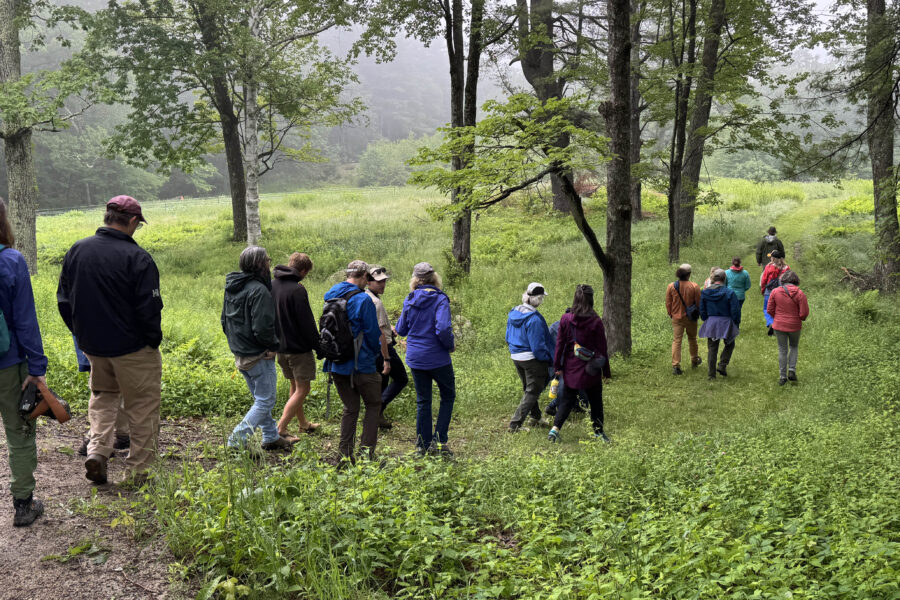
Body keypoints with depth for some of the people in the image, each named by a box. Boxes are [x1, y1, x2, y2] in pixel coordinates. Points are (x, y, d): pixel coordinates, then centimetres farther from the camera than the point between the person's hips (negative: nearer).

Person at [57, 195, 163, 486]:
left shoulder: (76, 250, 2)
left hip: (92, 345, 6)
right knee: (142, 407, 8)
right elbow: (149, 307, -19)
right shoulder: (137, 257, -19)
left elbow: (63, 299, 9)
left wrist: (82, 333, 18)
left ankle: (98, 449, 9)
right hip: (132, 347, -6)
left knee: (102, 395, 26)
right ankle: (137, 470, 14)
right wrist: (153, 340, -3)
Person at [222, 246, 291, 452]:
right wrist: (273, 346, -10)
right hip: (258, 356, -10)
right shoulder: (259, 290, -21)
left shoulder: (231, 287, 9)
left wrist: (236, 342, 18)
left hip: (240, 354, 10)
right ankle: (237, 440, -3)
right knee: (265, 401, 0)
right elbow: (262, 327, -25)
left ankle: (271, 437, 31)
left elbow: (224, 321, 17)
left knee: (260, 398, 21)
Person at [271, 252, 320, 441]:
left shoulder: (271, 285, 4)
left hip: (279, 347, 8)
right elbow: (306, 323, -18)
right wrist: (319, 347, -8)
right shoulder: (297, 289, -20)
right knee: (302, 389, 1)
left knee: (295, 386, 20)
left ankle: (304, 424, 32)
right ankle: (280, 430, -4)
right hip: (298, 348, -8)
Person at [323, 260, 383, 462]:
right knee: (373, 406, 9)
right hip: (360, 363, -6)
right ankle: (366, 451, 4)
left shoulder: (330, 296, 6)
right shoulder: (363, 300, -15)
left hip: (336, 363, 6)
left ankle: (345, 452, 12)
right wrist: (375, 351, 9)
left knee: (350, 408, 16)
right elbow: (373, 332, -10)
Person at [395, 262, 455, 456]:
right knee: (448, 396, 13)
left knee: (422, 400, 13)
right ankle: (439, 440, 4)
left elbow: (401, 329, 9)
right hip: (437, 358, -4)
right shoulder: (440, 299, -13)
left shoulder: (409, 300, 1)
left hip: (415, 358, 4)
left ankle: (422, 444, 16)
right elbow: (443, 329, -24)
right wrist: (451, 344, -7)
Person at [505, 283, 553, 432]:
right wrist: (549, 358, -7)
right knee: (532, 392, 4)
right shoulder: (534, 319, -25)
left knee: (527, 389, 24)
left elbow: (508, 337, 11)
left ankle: (535, 417, 40)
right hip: (533, 359, -8)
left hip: (516, 357, 8)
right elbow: (538, 346, -22)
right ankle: (515, 424, -1)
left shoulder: (513, 313, 1)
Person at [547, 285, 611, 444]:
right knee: (595, 401, 14)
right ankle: (598, 432, 23)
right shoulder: (596, 321, -12)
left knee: (567, 399, 12)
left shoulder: (565, 319, -6)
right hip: (591, 369, -2)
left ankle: (555, 429, 1)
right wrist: (605, 371, 3)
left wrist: (557, 365, 8)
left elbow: (559, 344, -1)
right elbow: (602, 348, -6)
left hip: (570, 368, 2)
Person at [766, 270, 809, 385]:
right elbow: (804, 313, -13)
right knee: (793, 347, 23)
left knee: (782, 350, 13)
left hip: (779, 325, 1)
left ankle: (782, 376, 15)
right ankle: (792, 370, 11)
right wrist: (801, 318, 9)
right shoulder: (799, 293, -13)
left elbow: (769, 310, -4)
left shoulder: (775, 291, -9)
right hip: (794, 326, -1)